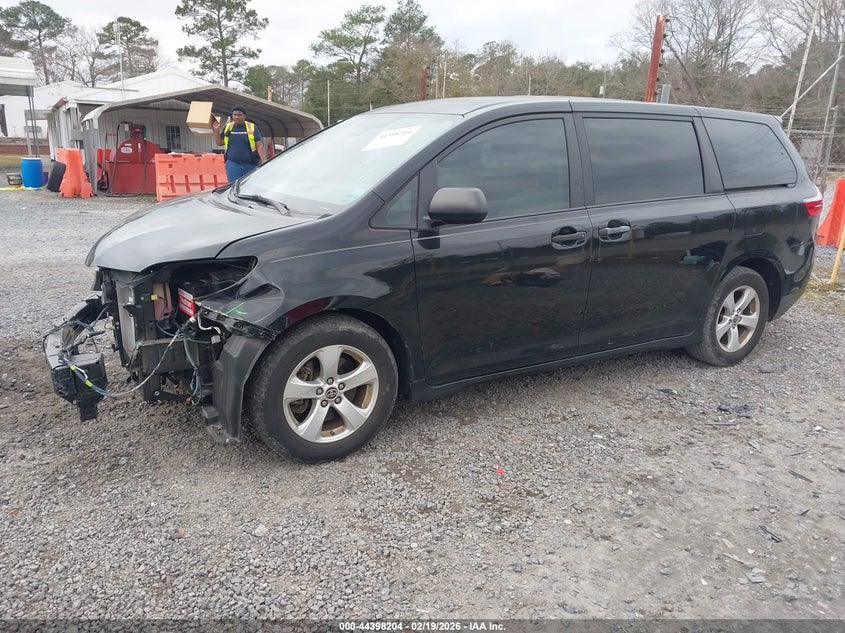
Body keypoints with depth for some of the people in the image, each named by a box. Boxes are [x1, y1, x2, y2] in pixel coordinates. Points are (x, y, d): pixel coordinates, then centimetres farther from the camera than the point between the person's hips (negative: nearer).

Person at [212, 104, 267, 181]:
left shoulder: (252, 127, 3)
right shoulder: (228, 127, 11)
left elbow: (259, 145, -3)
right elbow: (219, 142, 19)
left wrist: (264, 162, -13)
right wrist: (216, 130, 3)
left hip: (251, 164, -1)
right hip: (233, 164, 1)